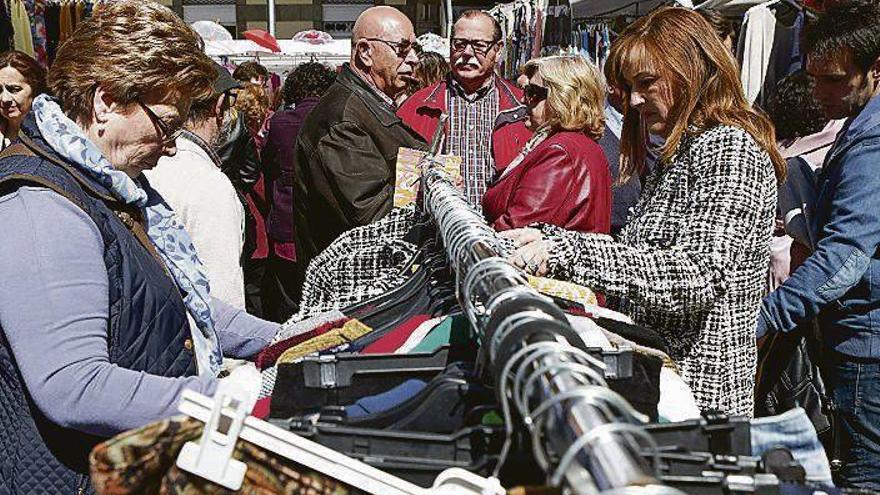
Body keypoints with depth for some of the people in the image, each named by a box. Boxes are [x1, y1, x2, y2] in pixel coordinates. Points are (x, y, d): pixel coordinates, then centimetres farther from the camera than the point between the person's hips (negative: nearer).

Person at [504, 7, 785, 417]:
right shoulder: (681, 152, 16)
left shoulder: (731, 149, -14)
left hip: (699, 396, -8)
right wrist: (549, 239, 0)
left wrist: (566, 250, -31)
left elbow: (699, 276, -27)